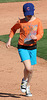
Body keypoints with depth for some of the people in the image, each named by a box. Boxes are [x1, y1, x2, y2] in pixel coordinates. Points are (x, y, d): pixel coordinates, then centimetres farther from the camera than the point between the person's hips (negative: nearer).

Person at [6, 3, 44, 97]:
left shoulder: (38, 21, -5)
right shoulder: (20, 22, -9)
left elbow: (40, 34, -5)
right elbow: (13, 29, 9)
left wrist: (35, 37, -27)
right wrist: (9, 40, 3)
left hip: (33, 48, 3)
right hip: (22, 48, -3)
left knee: (31, 70, 12)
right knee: (28, 68, -19)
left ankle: (28, 87, 35)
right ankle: (24, 81, 14)